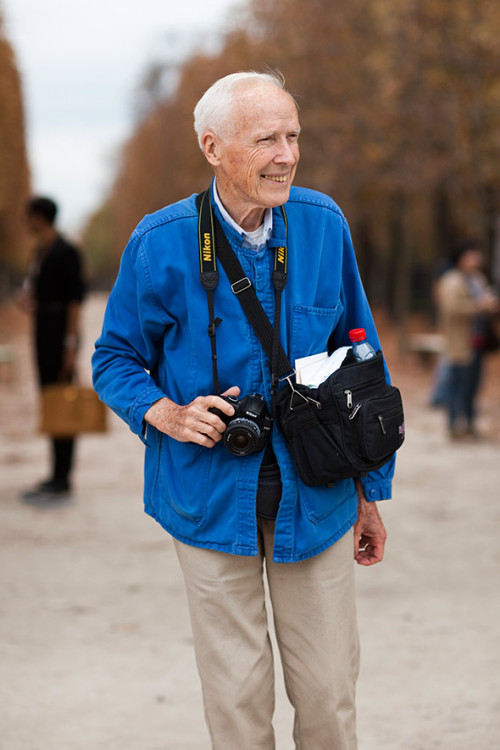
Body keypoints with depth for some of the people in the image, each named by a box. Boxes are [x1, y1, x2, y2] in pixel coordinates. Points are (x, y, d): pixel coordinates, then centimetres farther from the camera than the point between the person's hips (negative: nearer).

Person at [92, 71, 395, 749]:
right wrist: (167, 415, -17)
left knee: (329, 693, 6)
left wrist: (370, 489, 11)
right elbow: (115, 359, 5)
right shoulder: (161, 244, -8)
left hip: (314, 498, 2)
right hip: (212, 500, -1)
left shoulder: (323, 224, -1)